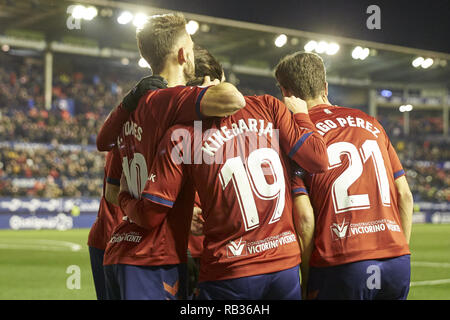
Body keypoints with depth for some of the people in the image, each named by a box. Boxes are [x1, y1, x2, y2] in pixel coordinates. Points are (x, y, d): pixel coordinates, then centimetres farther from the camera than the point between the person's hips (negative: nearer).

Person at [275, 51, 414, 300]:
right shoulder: (370, 123, 16)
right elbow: (405, 197, 13)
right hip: (397, 261, 5)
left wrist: (308, 283, 1)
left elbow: (304, 217, -7)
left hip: (342, 264, -5)